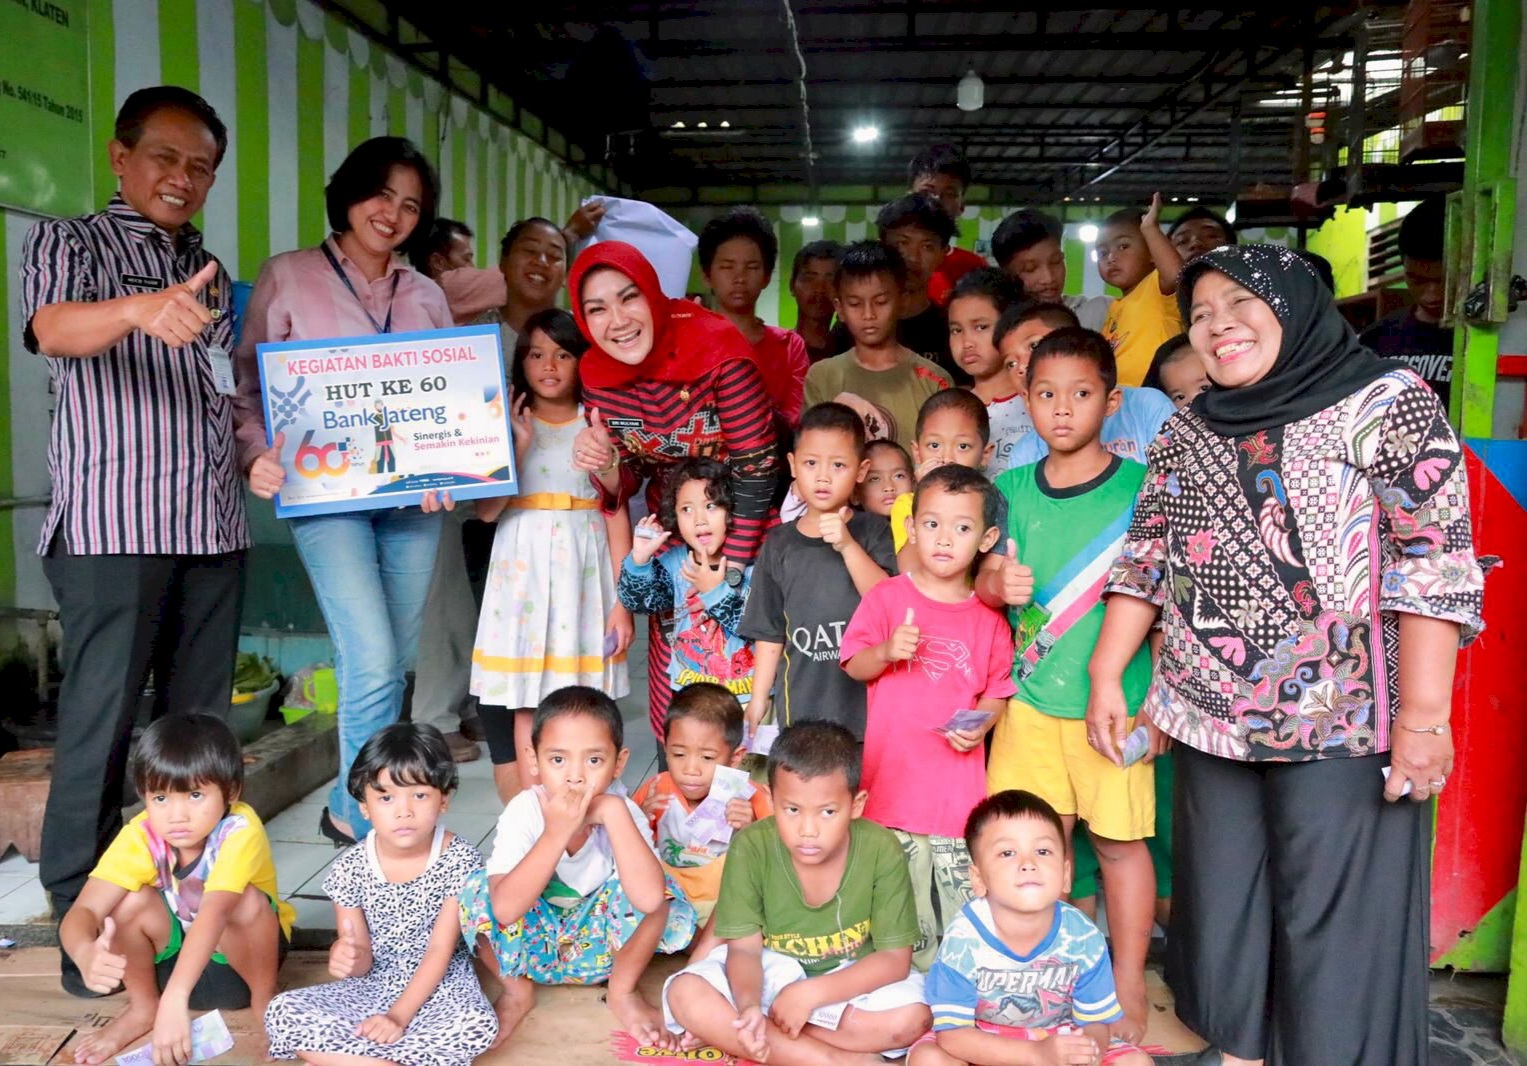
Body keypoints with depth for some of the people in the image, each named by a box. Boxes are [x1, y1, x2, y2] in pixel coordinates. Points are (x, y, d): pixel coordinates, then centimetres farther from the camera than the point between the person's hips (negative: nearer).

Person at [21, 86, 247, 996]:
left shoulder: (210, 270, 21)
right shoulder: (67, 243, 3)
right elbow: (52, 329, -18)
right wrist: (142, 308, -39)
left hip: (214, 528, 6)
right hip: (113, 528, -5)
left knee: (200, 718, 8)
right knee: (102, 719, -5)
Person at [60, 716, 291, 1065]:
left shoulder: (240, 830, -32)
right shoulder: (141, 836, -22)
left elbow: (215, 911, -47)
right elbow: (81, 911, -30)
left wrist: (175, 999, -59)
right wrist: (85, 954, -54)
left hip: (240, 951, -3)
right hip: (174, 953, 3)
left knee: (247, 902, -34)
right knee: (130, 901, -25)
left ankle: (265, 999, -7)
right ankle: (143, 1007, 0)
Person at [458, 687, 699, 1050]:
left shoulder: (622, 812, -23)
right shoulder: (523, 811, -24)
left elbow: (649, 900, -42)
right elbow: (505, 909, -37)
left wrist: (613, 812, -42)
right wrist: (556, 832, -43)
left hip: (596, 944, 0)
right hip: (533, 942, 0)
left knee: (660, 896, -29)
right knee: (475, 891, -28)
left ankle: (622, 991, 0)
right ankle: (516, 988, 1)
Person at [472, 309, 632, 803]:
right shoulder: (508, 425, 8)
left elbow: (617, 512, 4)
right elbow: (486, 510, -3)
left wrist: (623, 601, -1)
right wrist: (518, 444, -11)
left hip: (582, 576, 0)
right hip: (523, 574, 0)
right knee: (525, 713, -4)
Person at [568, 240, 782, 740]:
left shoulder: (717, 351, -25)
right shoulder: (597, 375, -10)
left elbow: (756, 468, -20)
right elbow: (627, 483, -3)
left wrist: (731, 568, -17)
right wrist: (605, 466, -27)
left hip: (746, 527, -4)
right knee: (673, 675, 8)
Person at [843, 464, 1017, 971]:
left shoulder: (989, 616, 3)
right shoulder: (886, 597, -1)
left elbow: (999, 689, 8)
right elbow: (854, 665, 0)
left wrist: (980, 723, -10)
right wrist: (887, 651, -19)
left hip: (959, 779, 1)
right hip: (894, 777, -1)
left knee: (961, 894, 7)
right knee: (902, 895, 6)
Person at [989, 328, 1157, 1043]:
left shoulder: (1140, 487, -6)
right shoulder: (1011, 489, 4)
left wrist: (1159, 694, -7)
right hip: (1030, 696, 3)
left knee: (1119, 840, 8)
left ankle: (1129, 990, 25)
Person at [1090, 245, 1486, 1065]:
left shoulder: (1389, 404, -7)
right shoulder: (1185, 432, 10)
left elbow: (1434, 563, -13)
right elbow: (1143, 559, 12)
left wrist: (1423, 715, -17)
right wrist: (1106, 676, 6)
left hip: (1341, 723, -5)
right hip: (1211, 720, 5)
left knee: (1334, 925, 3)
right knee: (1222, 909, 14)